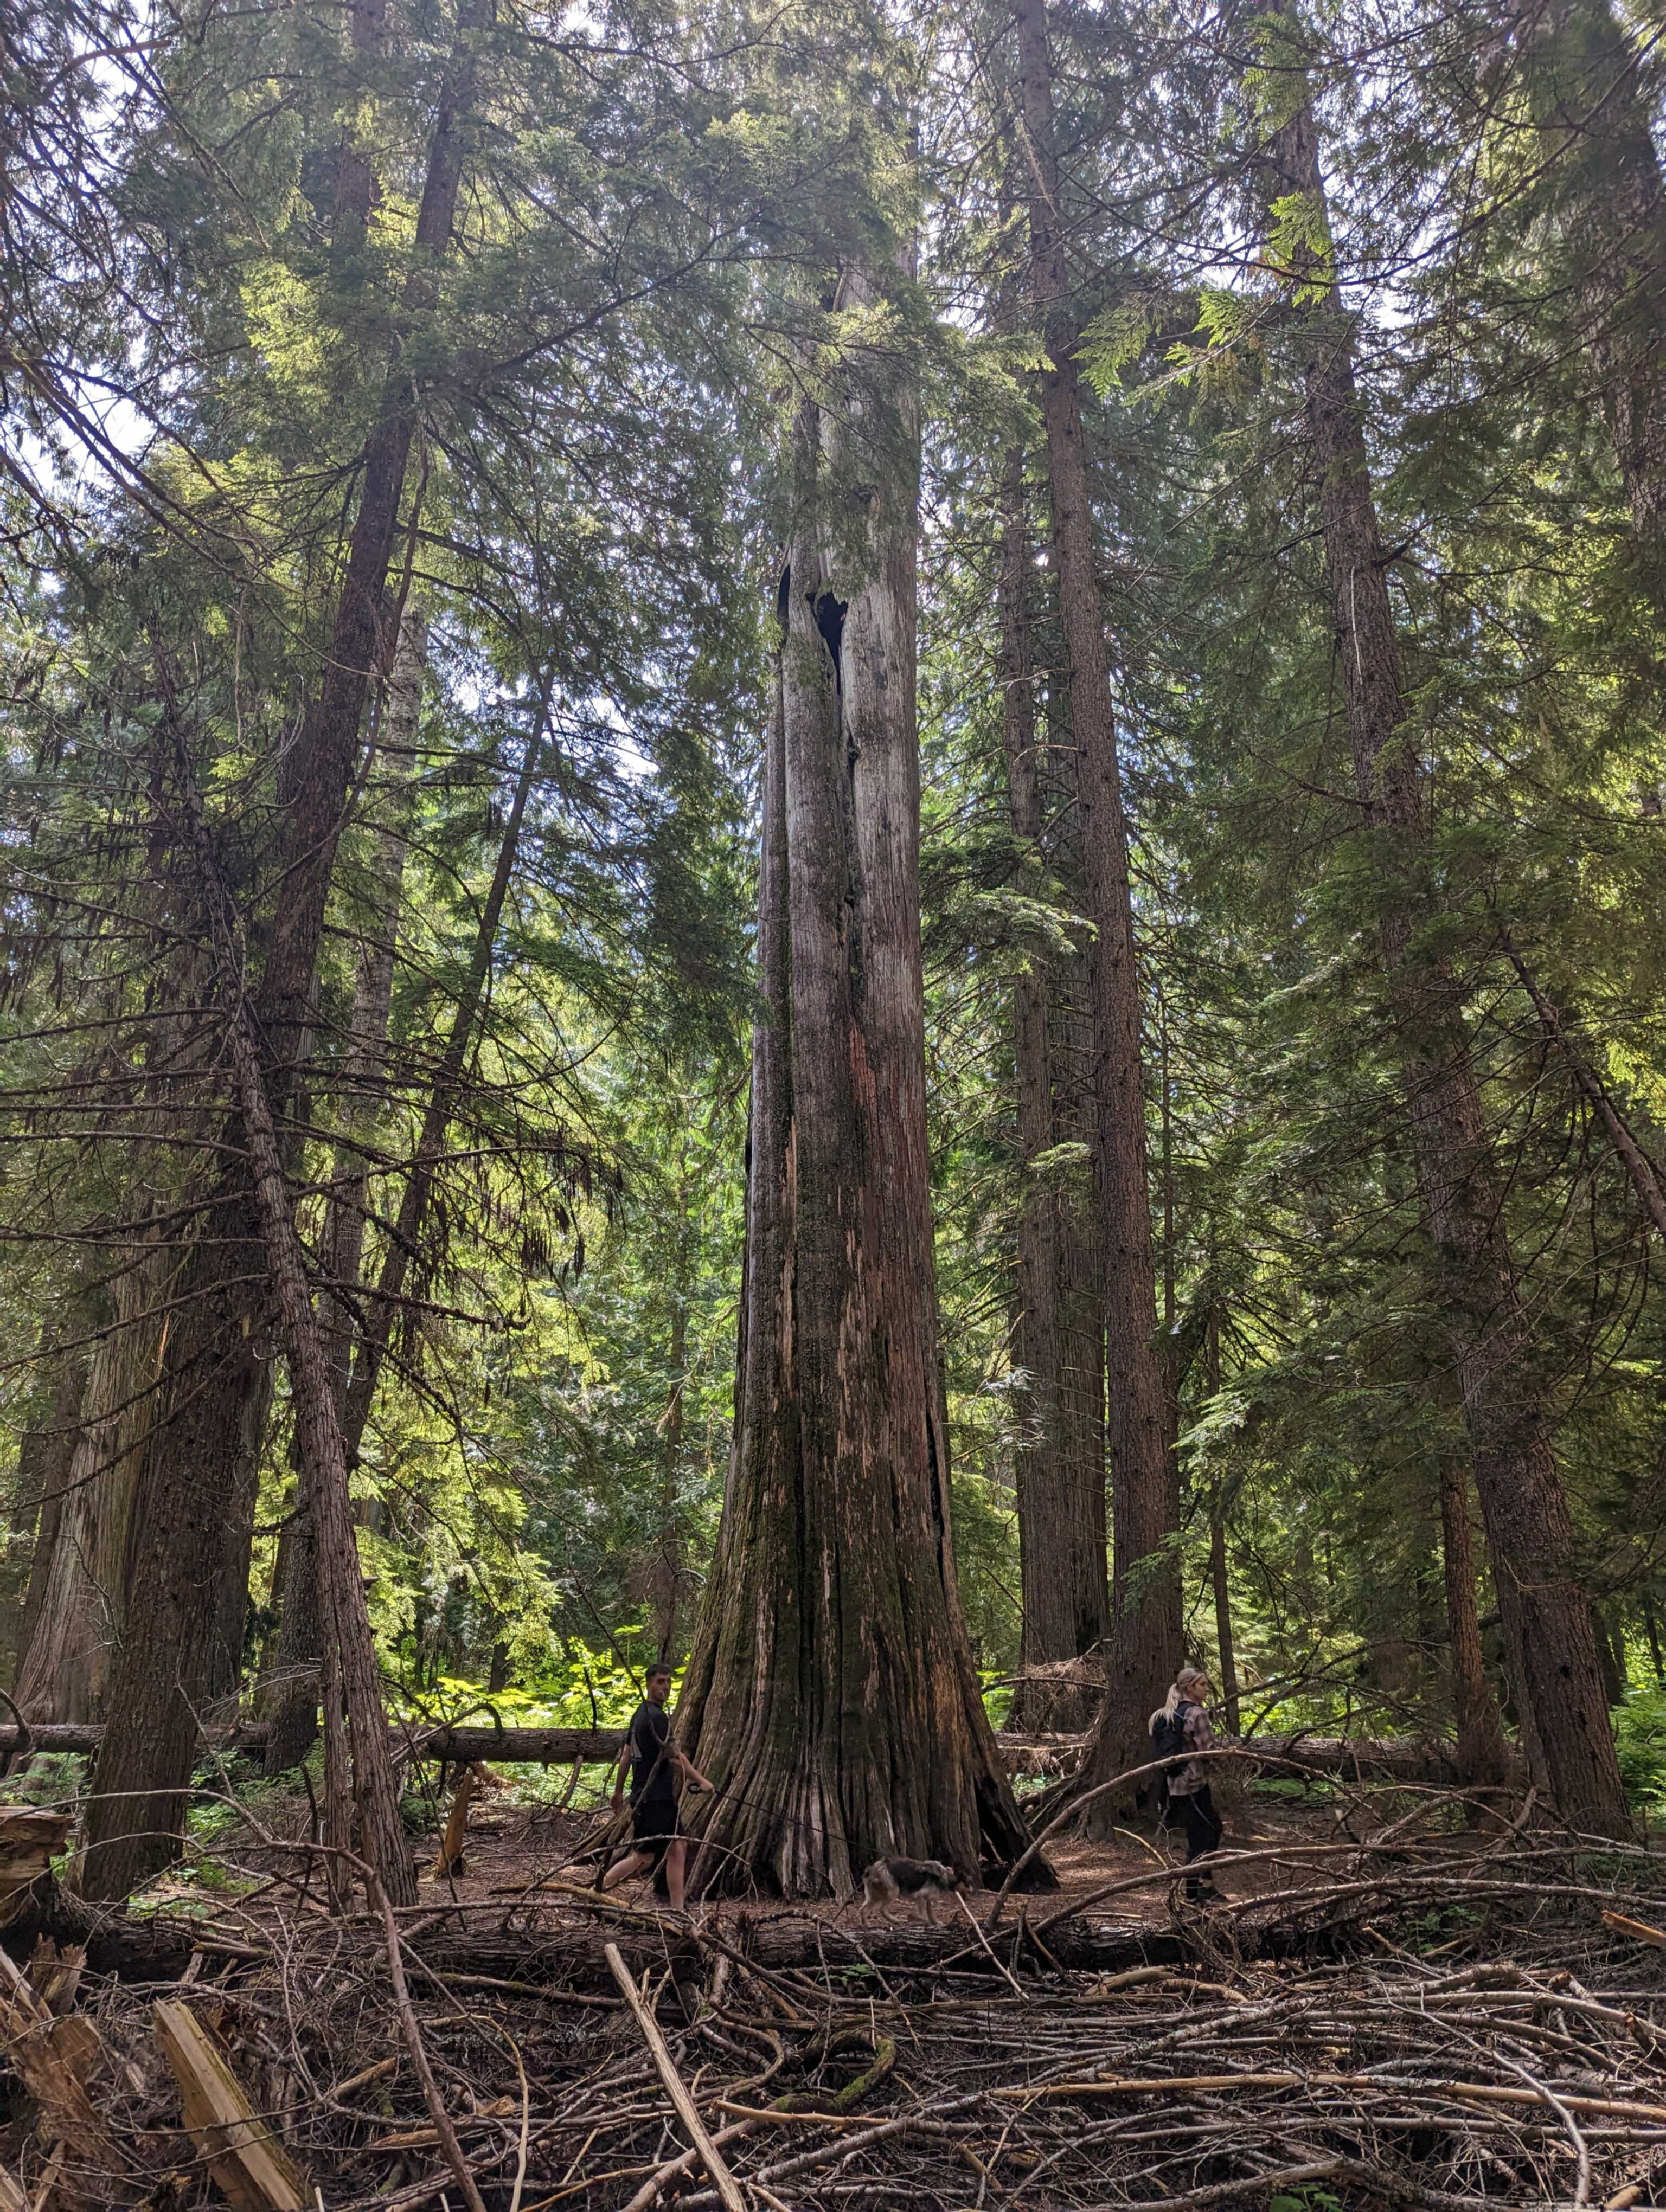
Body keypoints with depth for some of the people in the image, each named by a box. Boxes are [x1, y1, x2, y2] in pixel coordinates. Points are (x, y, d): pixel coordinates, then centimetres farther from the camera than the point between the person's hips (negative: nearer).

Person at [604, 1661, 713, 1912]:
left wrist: (618, 1791, 25)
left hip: (662, 1797, 10)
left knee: (678, 1847, 8)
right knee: (644, 1857, -6)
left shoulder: (640, 1714, 14)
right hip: (652, 1799, -10)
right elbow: (674, 1756, -17)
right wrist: (700, 1780, -9)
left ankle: (677, 1910, 9)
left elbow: (626, 1756, 20)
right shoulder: (656, 1717, -16)